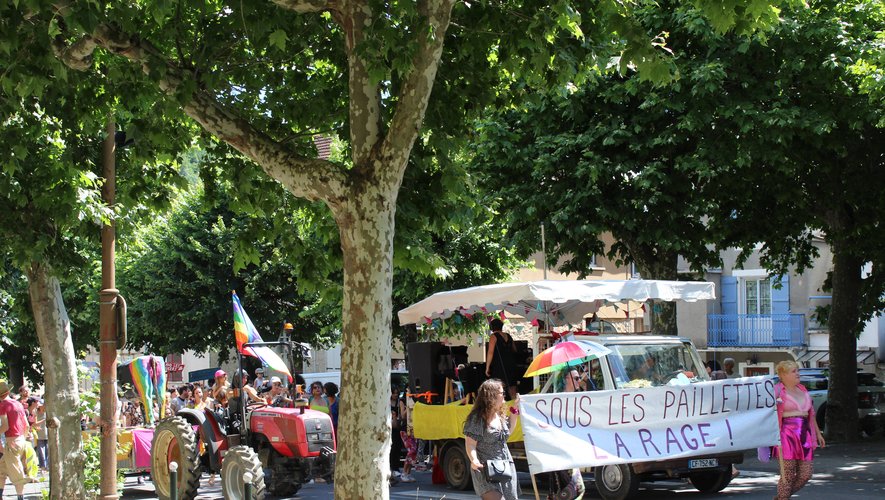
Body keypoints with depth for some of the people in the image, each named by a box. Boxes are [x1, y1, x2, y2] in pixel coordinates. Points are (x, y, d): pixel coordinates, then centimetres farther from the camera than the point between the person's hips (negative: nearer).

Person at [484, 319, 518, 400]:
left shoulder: (494, 336, -7)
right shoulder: (508, 336, 11)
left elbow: (490, 352, -12)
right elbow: (514, 350, 21)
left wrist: (487, 368, -9)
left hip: (499, 366, -6)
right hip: (511, 365, 6)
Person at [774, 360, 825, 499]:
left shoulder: (802, 390, 19)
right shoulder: (778, 390, -3)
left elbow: (811, 413, 26)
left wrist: (818, 433, 27)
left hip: (805, 436, 7)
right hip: (787, 435, -7)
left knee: (805, 474, 4)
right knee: (788, 475, -6)